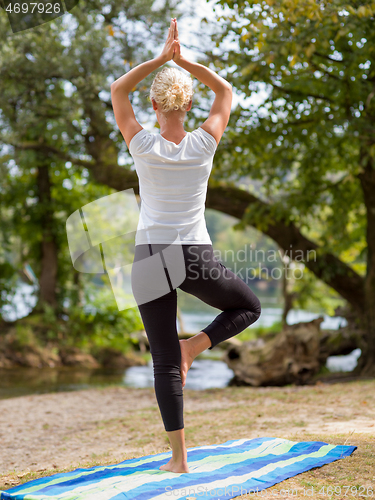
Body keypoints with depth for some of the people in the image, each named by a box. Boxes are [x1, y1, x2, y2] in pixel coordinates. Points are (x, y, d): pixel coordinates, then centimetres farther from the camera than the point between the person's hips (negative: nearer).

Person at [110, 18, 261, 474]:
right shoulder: (204, 144, -5)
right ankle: (194, 346, 3)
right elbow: (226, 90, 12)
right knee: (248, 307, 28)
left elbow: (117, 90, 9)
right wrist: (183, 60, 5)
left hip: (150, 258, 1)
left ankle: (179, 456, 8)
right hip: (197, 258, 0)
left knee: (164, 361, 6)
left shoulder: (143, 146, -7)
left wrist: (161, 58, 4)